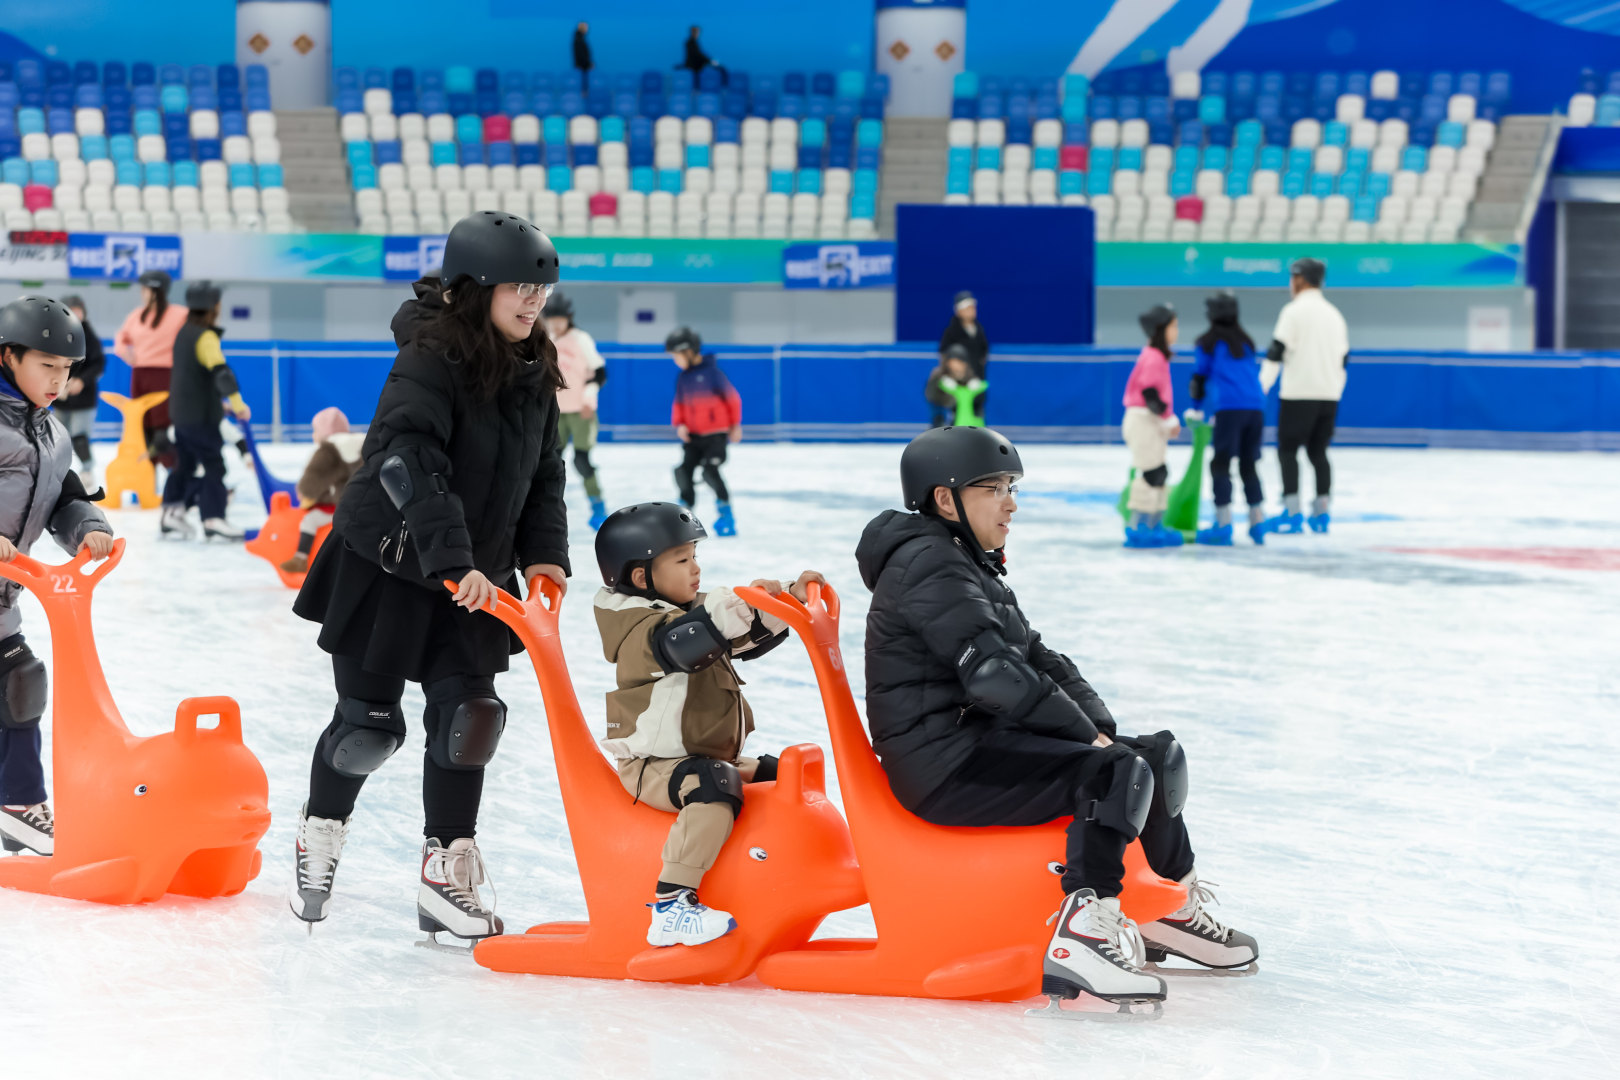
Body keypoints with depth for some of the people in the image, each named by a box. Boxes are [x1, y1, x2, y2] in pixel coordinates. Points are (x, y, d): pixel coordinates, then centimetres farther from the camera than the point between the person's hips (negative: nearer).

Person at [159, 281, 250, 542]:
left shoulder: (184, 333, 13)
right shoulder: (205, 337, -17)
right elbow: (220, 371, -31)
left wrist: (218, 402, 29)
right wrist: (237, 403, -37)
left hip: (181, 411, 9)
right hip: (201, 416, -9)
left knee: (184, 464, 16)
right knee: (214, 465, -5)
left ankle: (172, 515, 17)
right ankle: (213, 520, -8)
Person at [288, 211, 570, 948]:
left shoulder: (533, 374, 3)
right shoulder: (430, 361, -21)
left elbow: (544, 473, 12)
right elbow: (410, 465, -33)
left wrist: (542, 553, -3)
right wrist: (452, 560, -41)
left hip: (473, 575, 6)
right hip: (386, 564, -6)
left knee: (467, 715, -4)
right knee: (369, 721, 4)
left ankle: (446, 874, 5)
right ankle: (320, 836, 30)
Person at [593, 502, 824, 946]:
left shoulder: (691, 613, 15)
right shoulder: (642, 629, -16)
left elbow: (749, 639, 20)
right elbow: (679, 643, -38)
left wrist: (790, 600, 6)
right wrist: (737, 606, -50)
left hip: (709, 756, 10)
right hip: (654, 767, -10)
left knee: (774, 776, 15)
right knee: (714, 788, -36)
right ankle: (671, 905, -42)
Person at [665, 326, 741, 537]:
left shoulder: (712, 372, -13)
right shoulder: (683, 378, 6)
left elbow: (732, 398, -6)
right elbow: (679, 404, 16)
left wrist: (735, 425, 0)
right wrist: (679, 425, -1)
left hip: (716, 434, -6)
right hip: (693, 435, 6)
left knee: (710, 471, -18)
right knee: (683, 471, -6)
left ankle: (726, 514, -2)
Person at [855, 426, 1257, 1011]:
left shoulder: (970, 565, 20)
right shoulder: (930, 567, -15)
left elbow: (1037, 658, 17)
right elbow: (993, 675, -24)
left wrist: (1102, 728, 2)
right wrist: (1088, 732, -16)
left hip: (981, 740, 11)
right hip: (943, 765, -11)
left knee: (1157, 754, 13)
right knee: (1116, 772, -26)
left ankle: (1173, 906, 26)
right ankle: (1082, 937, -35)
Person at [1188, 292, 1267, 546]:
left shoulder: (1209, 341, 5)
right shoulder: (1245, 341, 21)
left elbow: (1201, 375, 7)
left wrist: (1197, 408, 23)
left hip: (1229, 410, -6)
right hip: (1255, 408, 6)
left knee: (1220, 464, -2)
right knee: (1248, 464, 15)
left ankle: (1223, 527, -9)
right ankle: (1257, 523, 16)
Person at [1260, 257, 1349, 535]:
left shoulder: (1294, 311, -7)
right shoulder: (1334, 314, 15)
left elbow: (1276, 354, -12)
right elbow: (1343, 360, 18)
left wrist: (1260, 388, -9)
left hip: (1298, 394, -6)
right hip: (1329, 396, 6)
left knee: (1288, 450, -1)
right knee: (1317, 452, 13)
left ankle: (1292, 513, -7)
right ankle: (1321, 513, 8)